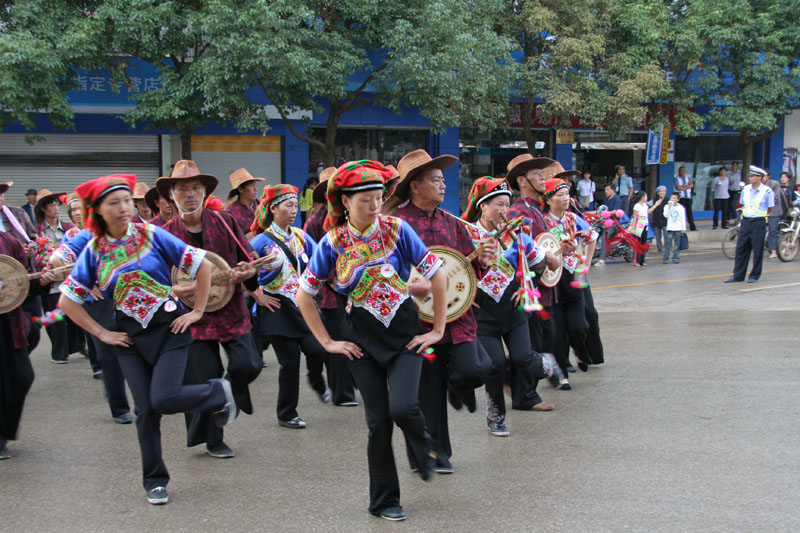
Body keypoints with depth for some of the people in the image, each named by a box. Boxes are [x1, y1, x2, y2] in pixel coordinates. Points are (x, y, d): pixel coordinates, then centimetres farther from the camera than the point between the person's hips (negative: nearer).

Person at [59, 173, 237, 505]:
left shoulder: (151, 235, -8)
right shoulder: (94, 250, -1)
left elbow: (202, 265, -5)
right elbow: (68, 301, 5)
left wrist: (197, 311, -4)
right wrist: (101, 334, 0)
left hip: (168, 328, -3)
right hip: (130, 336, 3)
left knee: (163, 399, -17)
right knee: (145, 410, 3)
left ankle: (219, 393, 12)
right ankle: (154, 480, 21)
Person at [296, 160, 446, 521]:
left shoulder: (397, 230, -9)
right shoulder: (333, 243, -6)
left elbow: (437, 276, -3)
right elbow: (304, 297, 2)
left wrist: (437, 330, -3)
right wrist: (327, 343, 0)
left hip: (404, 330, -1)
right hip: (362, 335, 1)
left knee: (403, 407, -19)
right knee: (378, 420, 1)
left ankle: (422, 449, 17)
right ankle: (384, 500, 18)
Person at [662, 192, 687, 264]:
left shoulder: (681, 207, 7)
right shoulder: (667, 206, 2)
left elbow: (683, 218, 10)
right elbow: (666, 215, -12)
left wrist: (684, 228, 6)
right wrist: (669, 207, -19)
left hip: (678, 229, 2)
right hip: (670, 228, -2)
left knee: (677, 245, 3)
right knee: (668, 244, -6)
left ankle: (676, 258, 9)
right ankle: (665, 258, -3)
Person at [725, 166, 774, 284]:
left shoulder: (767, 191, -7)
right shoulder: (745, 189, 7)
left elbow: (770, 208, 2)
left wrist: (759, 215, 11)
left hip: (759, 222, -5)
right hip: (745, 222, 5)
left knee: (757, 250, 1)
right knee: (741, 248, 4)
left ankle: (754, 276, 11)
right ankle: (738, 275, 9)